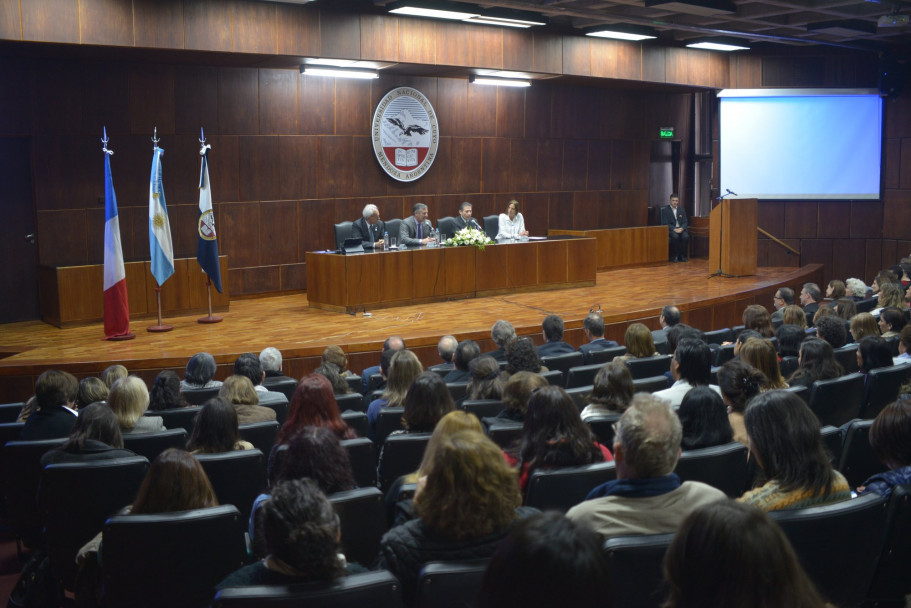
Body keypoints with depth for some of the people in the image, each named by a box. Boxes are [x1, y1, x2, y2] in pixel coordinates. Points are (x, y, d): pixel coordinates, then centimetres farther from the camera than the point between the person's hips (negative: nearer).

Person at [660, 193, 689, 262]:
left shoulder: (681, 210, 16)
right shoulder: (665, 210, 4)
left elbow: (685, 222, 12)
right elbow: (665, 223, -5)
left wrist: (682, 228, -11)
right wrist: (674, 229, -19)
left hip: (681, 229, 3)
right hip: (670, 229, -3)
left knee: (686, 236, -29)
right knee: (675, 236, -35)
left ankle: (682, 256, -18)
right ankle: (674, 256, -22)